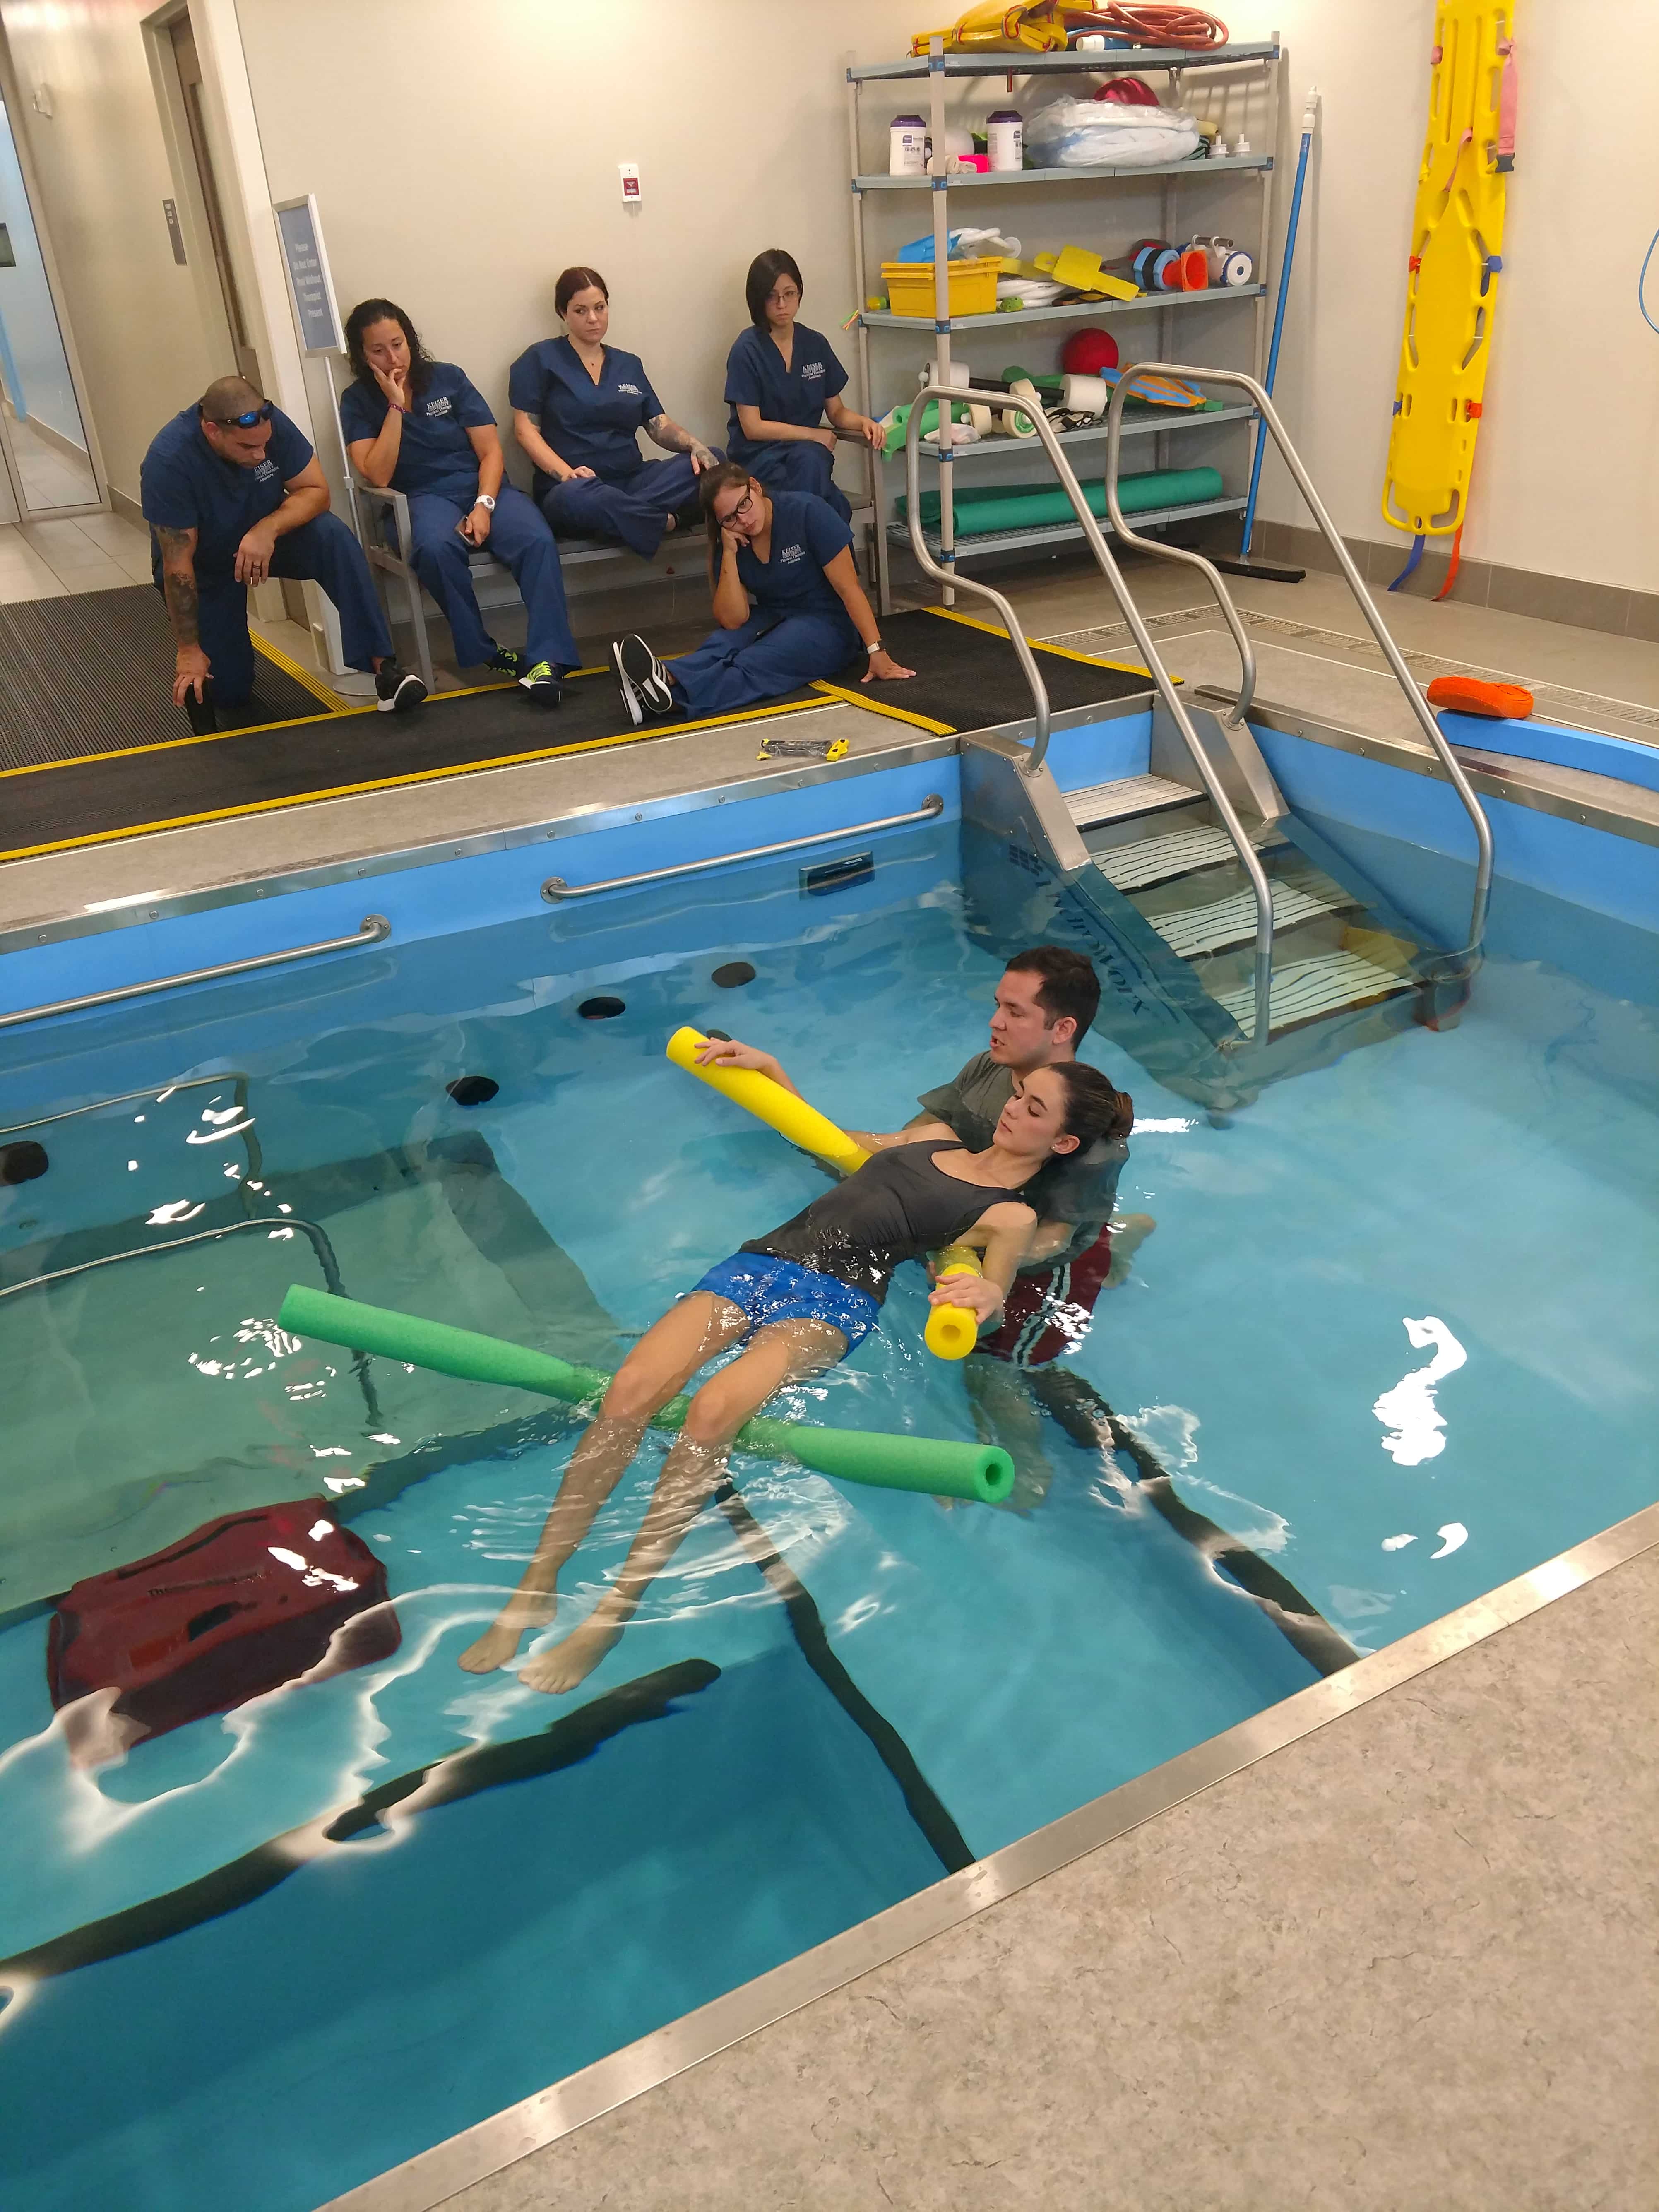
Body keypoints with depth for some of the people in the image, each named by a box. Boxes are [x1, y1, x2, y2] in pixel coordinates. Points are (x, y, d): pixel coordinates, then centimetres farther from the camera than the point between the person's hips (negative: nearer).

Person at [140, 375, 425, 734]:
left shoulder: (270, 423, -26)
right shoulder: (168, 461, -34)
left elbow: (316, 492, -22)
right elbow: (178, 566, -30)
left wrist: (268, 529, -40)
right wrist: (189, 650, -26)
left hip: (265, 536, 2)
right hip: (204, 565, -2)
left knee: (331, 535, -30)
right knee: (228, 691, -4)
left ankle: (383, 666, -31)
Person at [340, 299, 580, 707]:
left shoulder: (448, 378, 8)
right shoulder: (358, 401, 5)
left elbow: (490, 451, 3)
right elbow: (379, 476, -8)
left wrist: (484, 506, -14)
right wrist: (396, 406, -10)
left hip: (483, 488, 1)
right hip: (425, 498, -1)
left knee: (538, 541, -31)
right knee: (436, 548, -38)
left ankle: (546, 660, -38)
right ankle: (486, 654, -23)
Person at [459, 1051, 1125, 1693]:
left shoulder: (1011, 1215, 8)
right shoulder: (934, 1138, 25)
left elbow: (990, 1298, -6)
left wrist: (989, 1293, -30)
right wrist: (769, 1067, 30)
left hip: (836, 1299, -5)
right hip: (762, 1259, 5)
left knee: (712, 1409, -34)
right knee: (628, 1390, -21)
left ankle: (613, 1613, -24)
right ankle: (538, 1584, -15)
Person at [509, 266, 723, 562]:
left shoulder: (629, 365, 22)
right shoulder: (541, 360, 7)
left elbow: (660, 425, 14)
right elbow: (526, 430, -1)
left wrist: (695, 445, -10)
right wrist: (566, 473, -20)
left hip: (633, 480, 5)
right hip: (568, 489, -5)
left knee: (713, 462, -19)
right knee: (578, 496, -44)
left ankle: (622, 515, -29)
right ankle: (670, 522, -24)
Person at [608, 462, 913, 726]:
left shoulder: (807, 512, -15)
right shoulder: (732, 543, -1)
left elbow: (849, 589, -16)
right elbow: (733, 620, -10)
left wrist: (877, 652, -22)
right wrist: (729, 554, -18)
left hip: (826, 624, -5)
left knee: (753, 665, -33)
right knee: (719, 647, -27)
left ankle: (670, 695, -59)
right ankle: (665, 680, -59)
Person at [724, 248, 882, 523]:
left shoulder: (816, 345, 10)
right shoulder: (747, 350, -5)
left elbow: (837, 412, 15)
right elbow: (752, 427, -9)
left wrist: (863, 422, -8)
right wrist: (814, 435, -9)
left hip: (808, 453, 4)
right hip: (758, 457, -4)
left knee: (811, 460, -36)